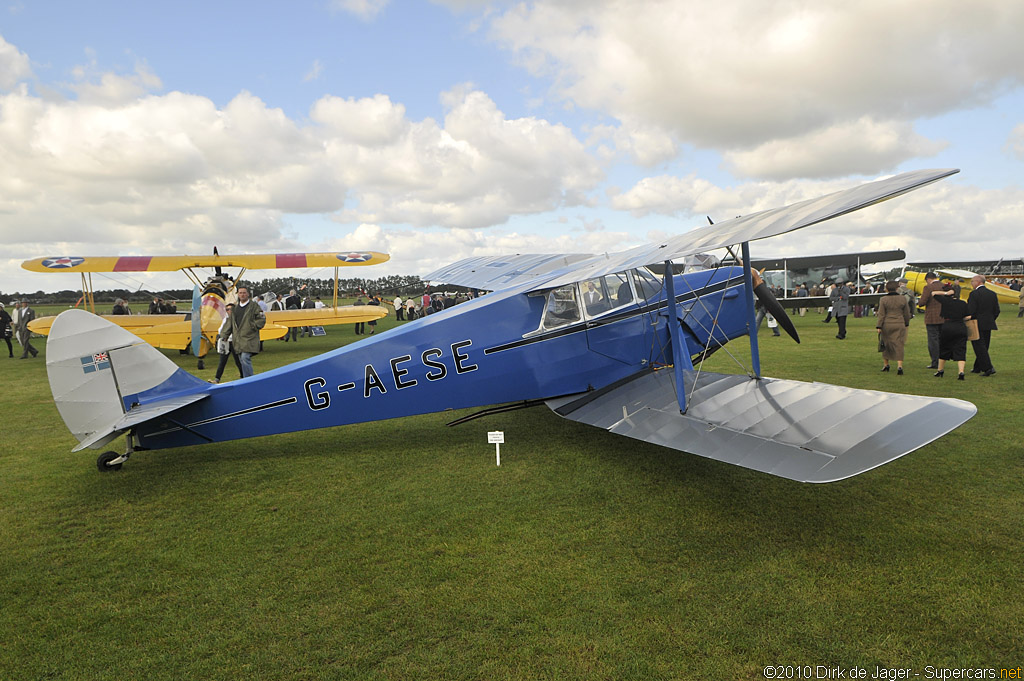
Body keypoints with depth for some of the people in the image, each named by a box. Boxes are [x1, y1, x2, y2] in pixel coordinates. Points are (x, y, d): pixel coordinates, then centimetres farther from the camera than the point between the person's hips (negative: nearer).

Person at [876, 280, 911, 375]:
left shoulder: (883, 299, -6)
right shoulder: (903, 298, 0)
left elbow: (881, 314, -6)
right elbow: (907, 314, 8)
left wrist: (879, 327, -3)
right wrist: (906, 324, 21)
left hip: (886, 325, -1)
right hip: (899, 325, 1)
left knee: (886, 344, 13)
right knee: (899, 345, 0)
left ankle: (886, 364, 22)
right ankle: (899, 366, -13)